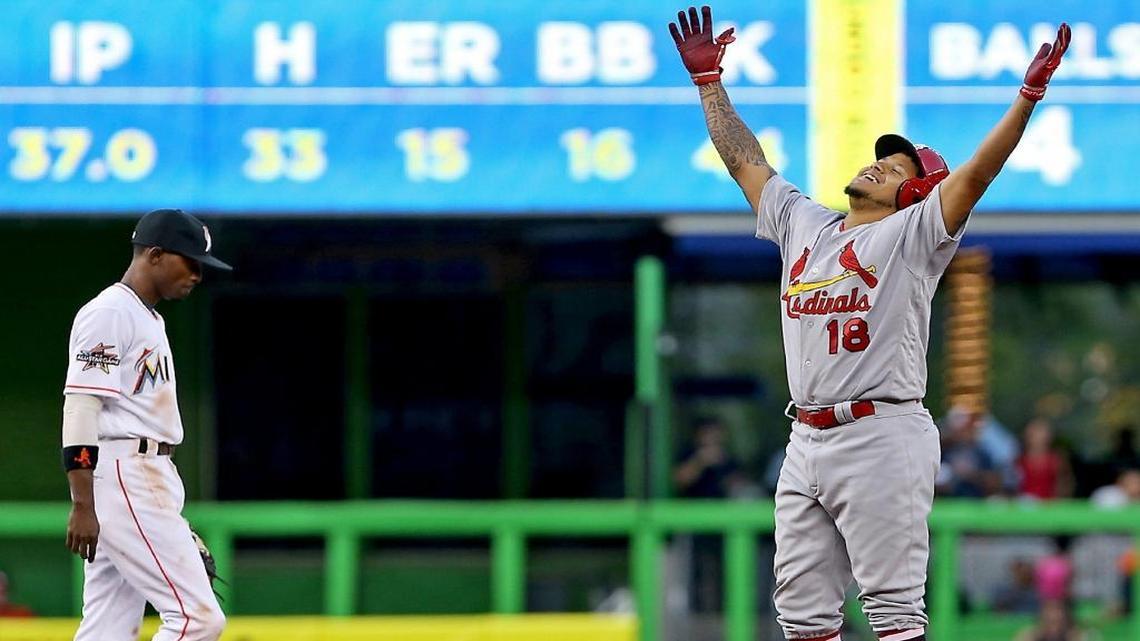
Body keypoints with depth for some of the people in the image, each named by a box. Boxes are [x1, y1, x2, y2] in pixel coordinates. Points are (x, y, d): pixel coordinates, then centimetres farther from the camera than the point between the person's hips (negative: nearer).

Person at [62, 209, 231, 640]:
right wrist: (83, 506, -24)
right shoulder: (108, 313, -10)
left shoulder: (149, 319, 22)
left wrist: (169, 520, 22)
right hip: (121, 479, -10)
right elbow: (81, 409, -17)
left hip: (149, 481, 10)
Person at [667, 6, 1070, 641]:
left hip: (883, 438, -7)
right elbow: (745, 159, 28)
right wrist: (708, 78, 28)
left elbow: (978, 171, -9)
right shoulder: (802, 225, 20)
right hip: (806, 443, 7)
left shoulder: (913, 235, 2)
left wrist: (1029, 94, -20)